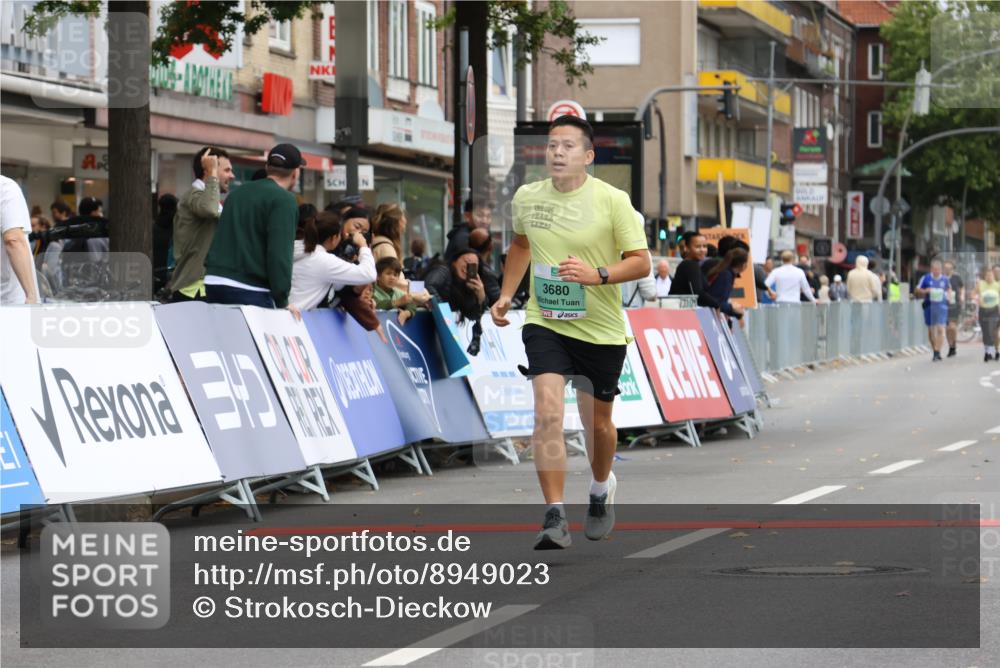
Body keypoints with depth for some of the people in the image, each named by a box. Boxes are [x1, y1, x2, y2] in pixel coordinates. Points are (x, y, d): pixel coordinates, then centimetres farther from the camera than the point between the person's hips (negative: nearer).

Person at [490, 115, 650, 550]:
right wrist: (506, 295, 14)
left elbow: (641, 263, -12)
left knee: (597, 424, 13)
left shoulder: (612, 201, -11)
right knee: (548, 413, -18)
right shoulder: (526, 197, 1)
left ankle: (601, 489, 45)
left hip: (601, 331, -1)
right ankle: (555, 519, -19)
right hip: (544, 323, 1)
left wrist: (596, 274, -28)